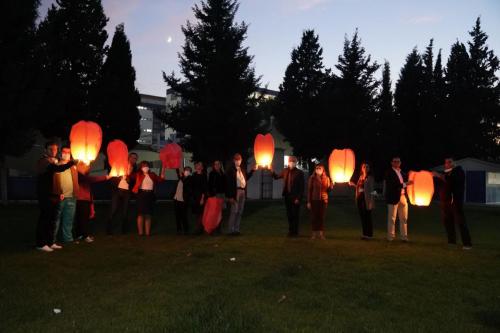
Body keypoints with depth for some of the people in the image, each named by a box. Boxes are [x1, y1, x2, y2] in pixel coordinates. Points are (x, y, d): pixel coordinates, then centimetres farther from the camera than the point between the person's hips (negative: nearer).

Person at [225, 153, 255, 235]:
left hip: (243, 192, 7)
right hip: (235, 192, -7)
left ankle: (236, 229, 19)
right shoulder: (231, 170, -8)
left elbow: (247, 177, 26)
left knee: (240, 212, 11)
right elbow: (228, 183, -13)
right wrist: (230, 196, -17)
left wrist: (252, 170, 14)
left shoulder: (242, 169, 13)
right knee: (234, 211, -5)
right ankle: (231, 230, 3)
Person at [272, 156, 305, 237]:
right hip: (287, 196, 5)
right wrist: (272, 171, 3)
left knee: (295, 215, 3)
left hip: (295, 197, -5)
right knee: (289, 215, 12)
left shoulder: (299, 172, -7)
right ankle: (290, 231, 22)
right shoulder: (285, 171, 8)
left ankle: (295, 232, 12)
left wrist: (298, 198, -14)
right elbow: (277, 177, 21)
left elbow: (301, 187, -9)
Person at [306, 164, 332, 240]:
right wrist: (308, 202, -6)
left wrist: (331, 186, -10)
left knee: (322, 216, 3)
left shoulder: (326, 178, 7)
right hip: (314, 200, -2)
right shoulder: (312, 178, -1)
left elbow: (328, 189, 12)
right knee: (314, 216, 0)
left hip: (324, 200, 2)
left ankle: (321, 233, 10)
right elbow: (309, 190, -2)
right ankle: (314, 233, 8)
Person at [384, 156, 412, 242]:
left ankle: (404, 237, 14)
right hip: (393, 197, -6)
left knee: (404, 218, 7)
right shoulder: (389, 173, -5)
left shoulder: (402, 173, 17)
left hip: (403, 197, 6)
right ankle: (390, 237, 7)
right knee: (392, 219, 0)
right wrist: (404, 184, -21)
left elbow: (404, 183, 21)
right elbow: (391, 185, -17)